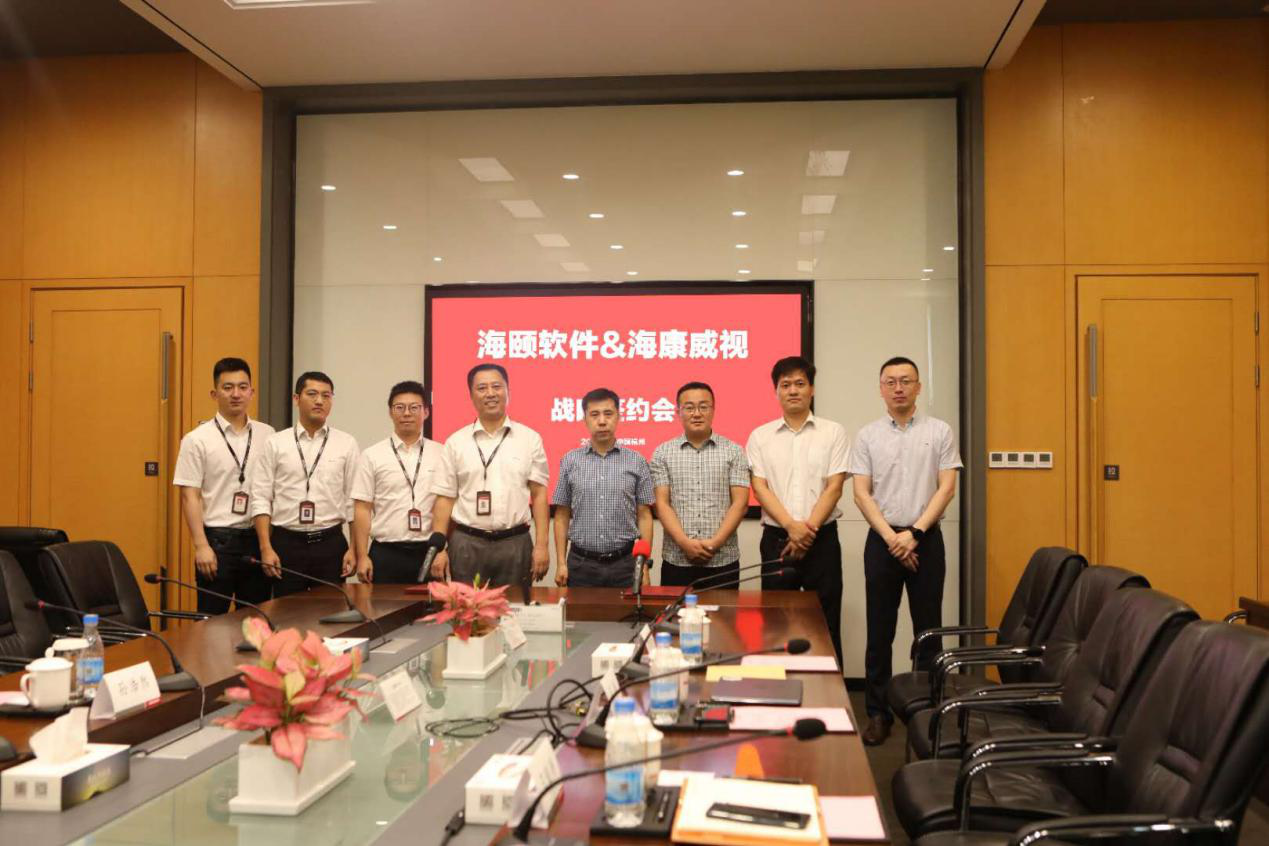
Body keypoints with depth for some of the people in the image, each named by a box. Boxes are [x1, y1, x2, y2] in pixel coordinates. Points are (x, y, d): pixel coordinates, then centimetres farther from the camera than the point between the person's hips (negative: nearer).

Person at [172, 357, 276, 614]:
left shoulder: (267, 435, 6)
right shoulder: (197, 439, -4)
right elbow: (190, 497, -6)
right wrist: (201, 546, -12)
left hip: (258, 539, 4)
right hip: (217, 540, -3)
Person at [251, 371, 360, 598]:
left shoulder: (346, 444, 3)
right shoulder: (275, 443, 3)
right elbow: (260, 498, 1)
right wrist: (266, 548, -7)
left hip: (331, 544, 0)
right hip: (286, 543, 0)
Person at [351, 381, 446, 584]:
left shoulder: (441, 454, 5)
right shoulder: (372, 456, 4)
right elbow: (362, 508, 2)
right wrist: (362, 557, -3)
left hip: (429, 553, 1)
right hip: (385, 554, -1)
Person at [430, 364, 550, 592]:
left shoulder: (530, 439, 4)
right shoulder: (456, 442, 5)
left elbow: (539, 495, 2)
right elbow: (445, 499, 5)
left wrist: (541, 546, -4)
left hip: (515, 543, 0)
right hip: (466, 543, 1)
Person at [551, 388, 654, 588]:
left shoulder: (636, 462, 2)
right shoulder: (570, 461, 4)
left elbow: (644, 516, 3)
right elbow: (562, 516, 7)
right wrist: (561, 563, 1)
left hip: (625, 563, 0)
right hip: (581, 564, 1)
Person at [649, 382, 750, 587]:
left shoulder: (733, 451, 4)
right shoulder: (662, 453, 6)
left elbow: (740, 503, -1)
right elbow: (662, 503, 0)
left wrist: (715, 542, -12)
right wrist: (685, 543, -12)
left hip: (723, 561, 0)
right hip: (676, 561, 0)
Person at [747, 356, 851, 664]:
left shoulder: (833, 433, 4)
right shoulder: (760, 436, 7)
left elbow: (834, 487, -2)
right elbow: (760, 488, -2)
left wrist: (809, 528, -12)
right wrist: (792, 527, -14)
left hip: (822, 538, -1)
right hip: (776, 538, 1)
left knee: (825, 624, 2)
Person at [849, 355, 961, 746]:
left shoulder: (940, 432, 3)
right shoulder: (867, 436, 5)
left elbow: (947, 487, -2)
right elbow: (862, 493, 0)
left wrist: (915, 533, -11)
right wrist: (891, 537, -10)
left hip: (926, 538, 0)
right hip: (882, 539, 1)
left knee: (928, 628, 5)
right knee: (879, 631, 5)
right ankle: (878, 713, 13)